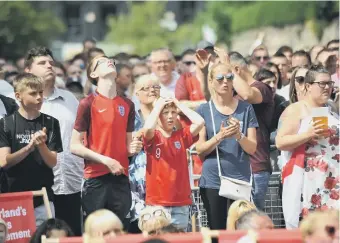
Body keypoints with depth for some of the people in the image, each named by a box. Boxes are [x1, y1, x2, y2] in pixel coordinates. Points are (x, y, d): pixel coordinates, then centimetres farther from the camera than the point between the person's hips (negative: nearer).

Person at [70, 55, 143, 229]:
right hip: (96, 178, -4)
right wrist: (105, 160, -12)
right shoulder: (88, 103, -3)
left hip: (121, 178, 5)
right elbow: (75, 146, -5)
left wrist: (132, 148, -1)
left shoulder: (127, 104, 13)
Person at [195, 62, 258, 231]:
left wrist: (239, 135, -17)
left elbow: (252, 148, 3)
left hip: (240, 180, 0)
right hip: (212, 181, 0)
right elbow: (200, 149, -2)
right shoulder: (204, 111, 4)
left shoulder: (245, 109, 6)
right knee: (217, 230, 0)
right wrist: (219, 137, -19)